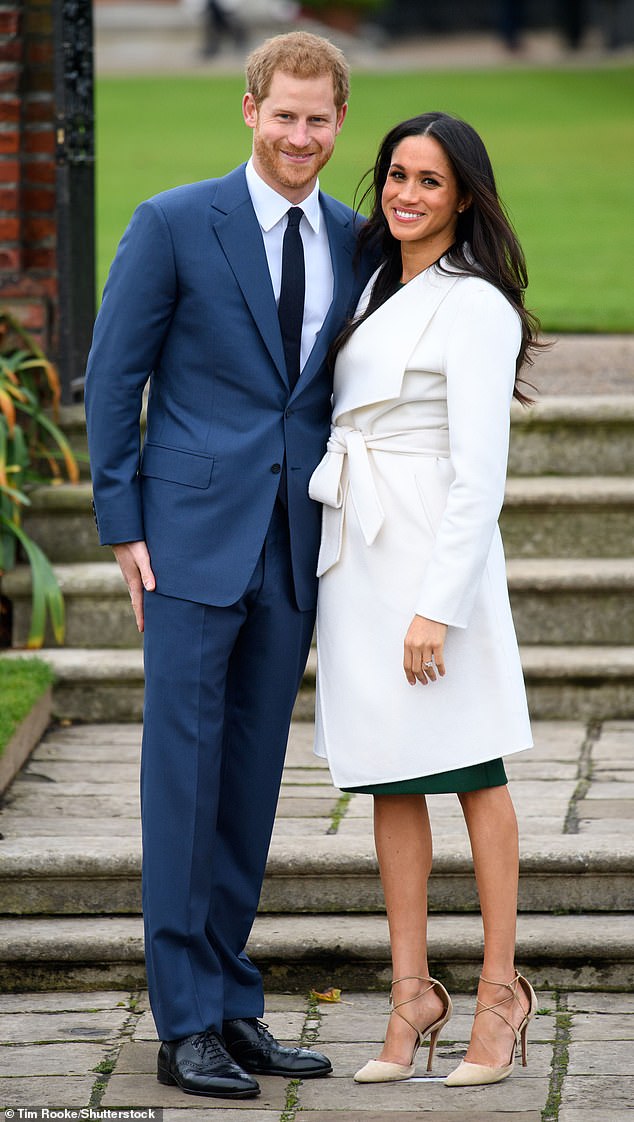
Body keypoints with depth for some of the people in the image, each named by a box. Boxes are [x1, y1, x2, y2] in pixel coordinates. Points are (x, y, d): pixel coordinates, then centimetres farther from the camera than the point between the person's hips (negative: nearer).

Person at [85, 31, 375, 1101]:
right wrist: (123, 527, -6)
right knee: (183, 771, -4)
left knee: (253, 777, 9)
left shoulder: (354, 244, 8)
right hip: (194, 536, -4)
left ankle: (231, 1004, 16)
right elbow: (113, 377, -2)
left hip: (296, 548, 5)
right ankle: (187, 1024, 0)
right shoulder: (174, 226, -5)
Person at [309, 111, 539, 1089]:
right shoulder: (378, 288, 14)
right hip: (356, 552, 8)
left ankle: (500, 991, 5)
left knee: (472, 770, -1)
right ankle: (412, 992, 10)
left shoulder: (475, 308, -11)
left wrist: (438, 607, -19)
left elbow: (479, 475, -15)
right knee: (388, 776, 7)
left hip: (433, 550, -8)